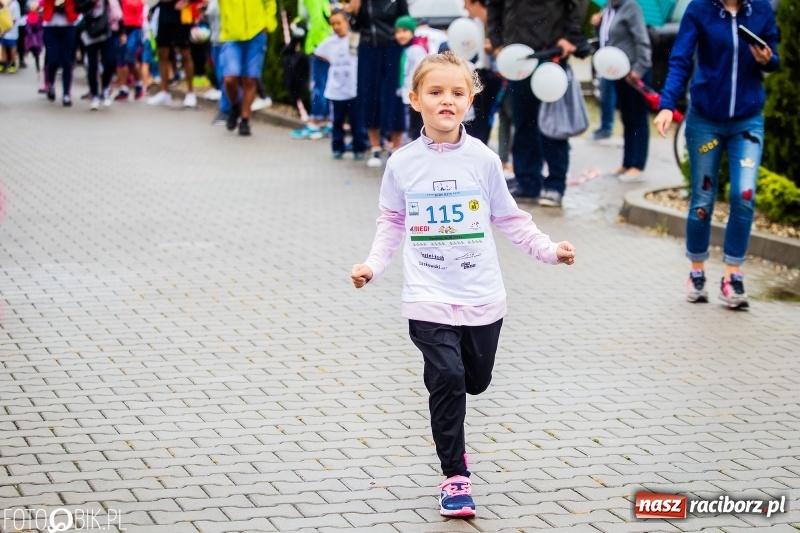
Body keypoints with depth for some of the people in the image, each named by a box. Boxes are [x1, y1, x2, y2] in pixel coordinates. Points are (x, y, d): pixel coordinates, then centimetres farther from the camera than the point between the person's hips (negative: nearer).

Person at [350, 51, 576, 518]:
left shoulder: (483, 160, -3)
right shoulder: (403, 164, -3)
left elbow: (509, 218, 7)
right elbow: (392, 224, 9)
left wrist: (548, 248, -2)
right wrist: (373, 265, -3)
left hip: (482, 298, 2)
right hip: (428, 298, -2)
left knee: (476, 380, 13)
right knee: (448, 380, -13)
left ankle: (452, 432, 49)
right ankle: (456, 476, 1)